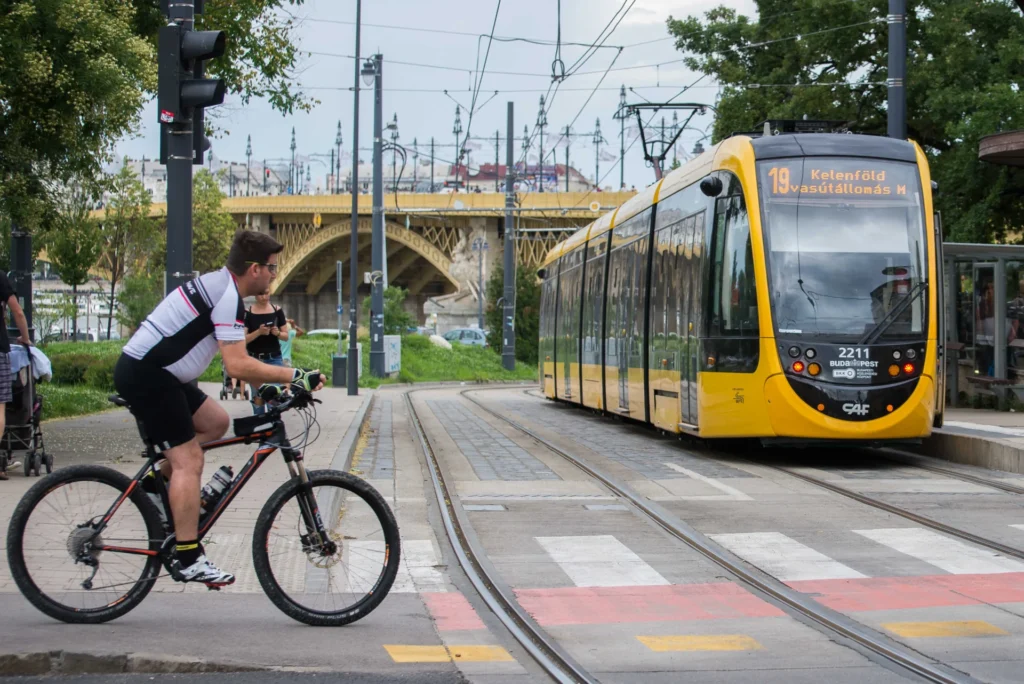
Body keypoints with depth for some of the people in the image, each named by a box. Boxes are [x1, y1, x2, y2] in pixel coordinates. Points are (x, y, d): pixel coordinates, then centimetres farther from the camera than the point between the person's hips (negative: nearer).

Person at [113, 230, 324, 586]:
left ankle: (156, 483, 14)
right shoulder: (228, 297, -17)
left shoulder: (218, 285, 14)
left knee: (216, 421, 15)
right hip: (145, 374, -10)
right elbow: (238, 365, -24)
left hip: (152, 370, 10)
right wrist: (295, 376, -20)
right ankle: (188, 560, -7)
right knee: (189, 460, -9)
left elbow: (234, 354, 21)